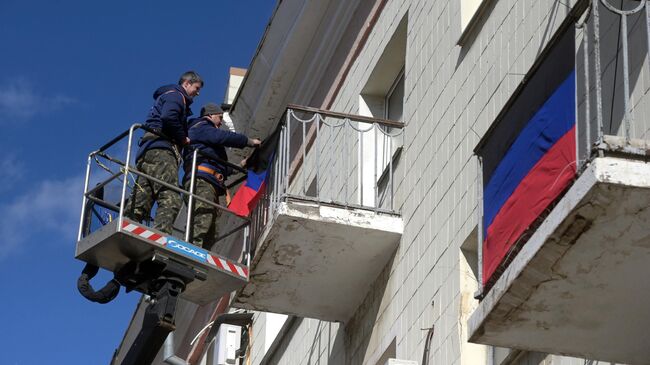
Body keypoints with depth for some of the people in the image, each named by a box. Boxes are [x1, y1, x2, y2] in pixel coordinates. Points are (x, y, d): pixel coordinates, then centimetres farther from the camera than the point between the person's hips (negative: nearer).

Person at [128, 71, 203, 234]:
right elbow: (168, 117, -15)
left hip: (145, 153, 10)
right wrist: (183, 139, -5)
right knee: (171, 200, -23)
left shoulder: (164, 97, 36)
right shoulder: (175, 95, 5)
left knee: (140, 205, 0)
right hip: (161, 151, -10)